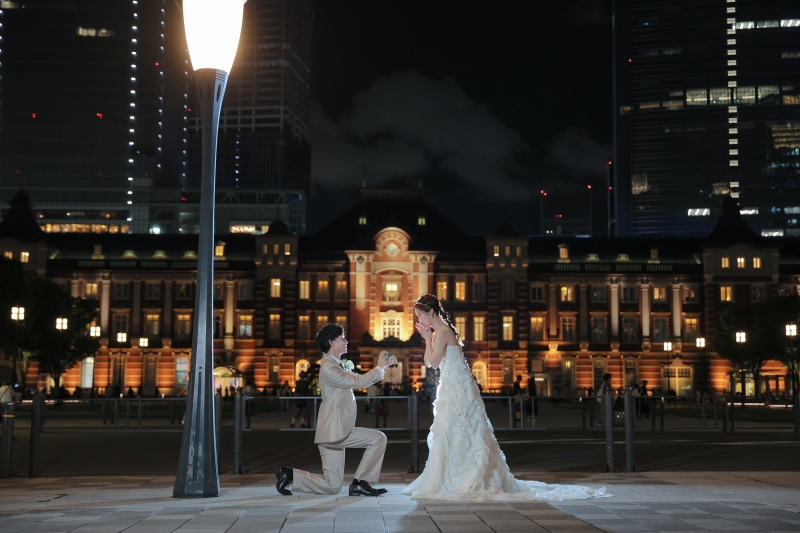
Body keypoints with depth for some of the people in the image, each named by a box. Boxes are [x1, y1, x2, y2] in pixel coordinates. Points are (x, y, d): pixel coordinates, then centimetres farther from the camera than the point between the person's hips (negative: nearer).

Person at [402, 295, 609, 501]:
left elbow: (434, 362, -19)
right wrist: (427, 339, 9)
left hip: (457, 390, -10)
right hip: (451, 389, 10)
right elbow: (428, 362, 16)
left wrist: (428, 338, -10)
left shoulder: (442, 332, -14)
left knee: (453, 437, -7)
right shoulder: (439, 332, 16)